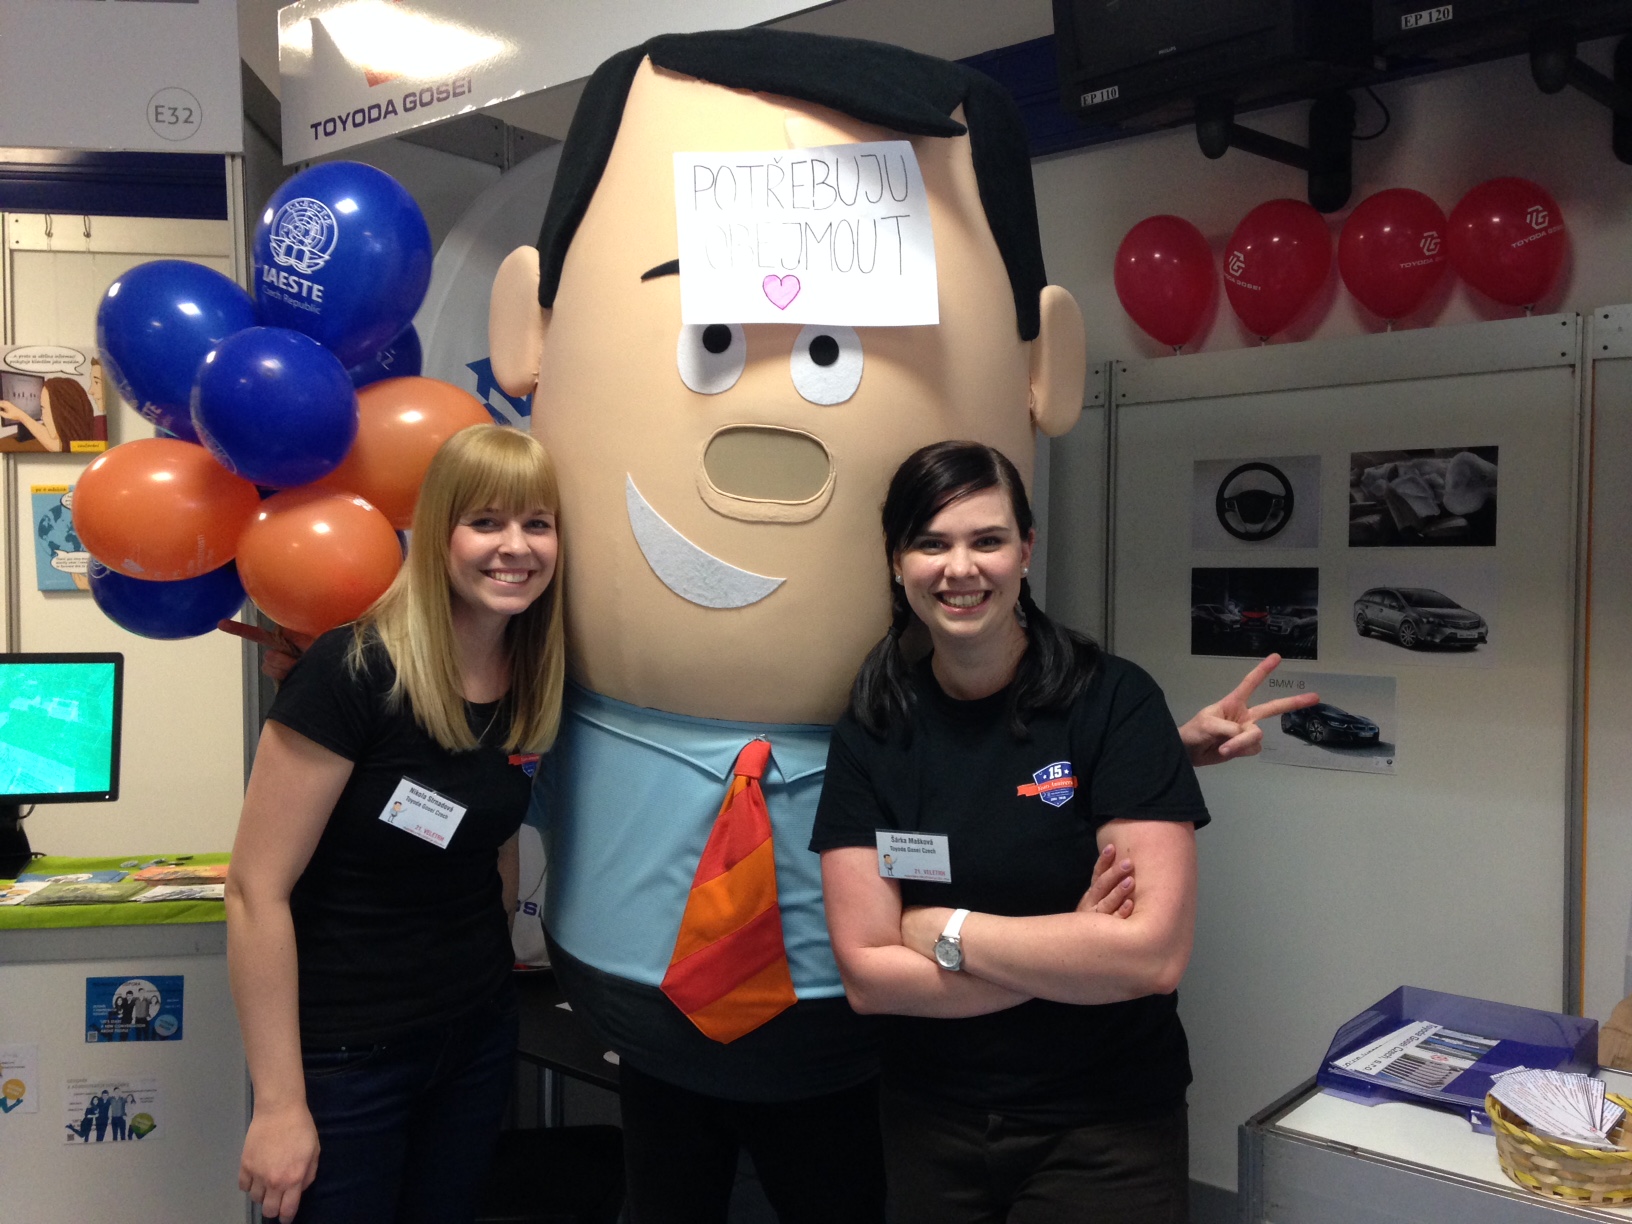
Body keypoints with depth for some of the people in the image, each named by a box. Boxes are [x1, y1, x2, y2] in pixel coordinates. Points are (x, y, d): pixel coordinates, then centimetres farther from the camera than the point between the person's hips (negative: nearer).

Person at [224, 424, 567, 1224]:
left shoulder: (532, 685, -2)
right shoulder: (352, 673, -20)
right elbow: (257, 891, -18)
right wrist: (280, 1104, -16)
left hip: (478, 1037, 6)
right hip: (342, 1055, -5)